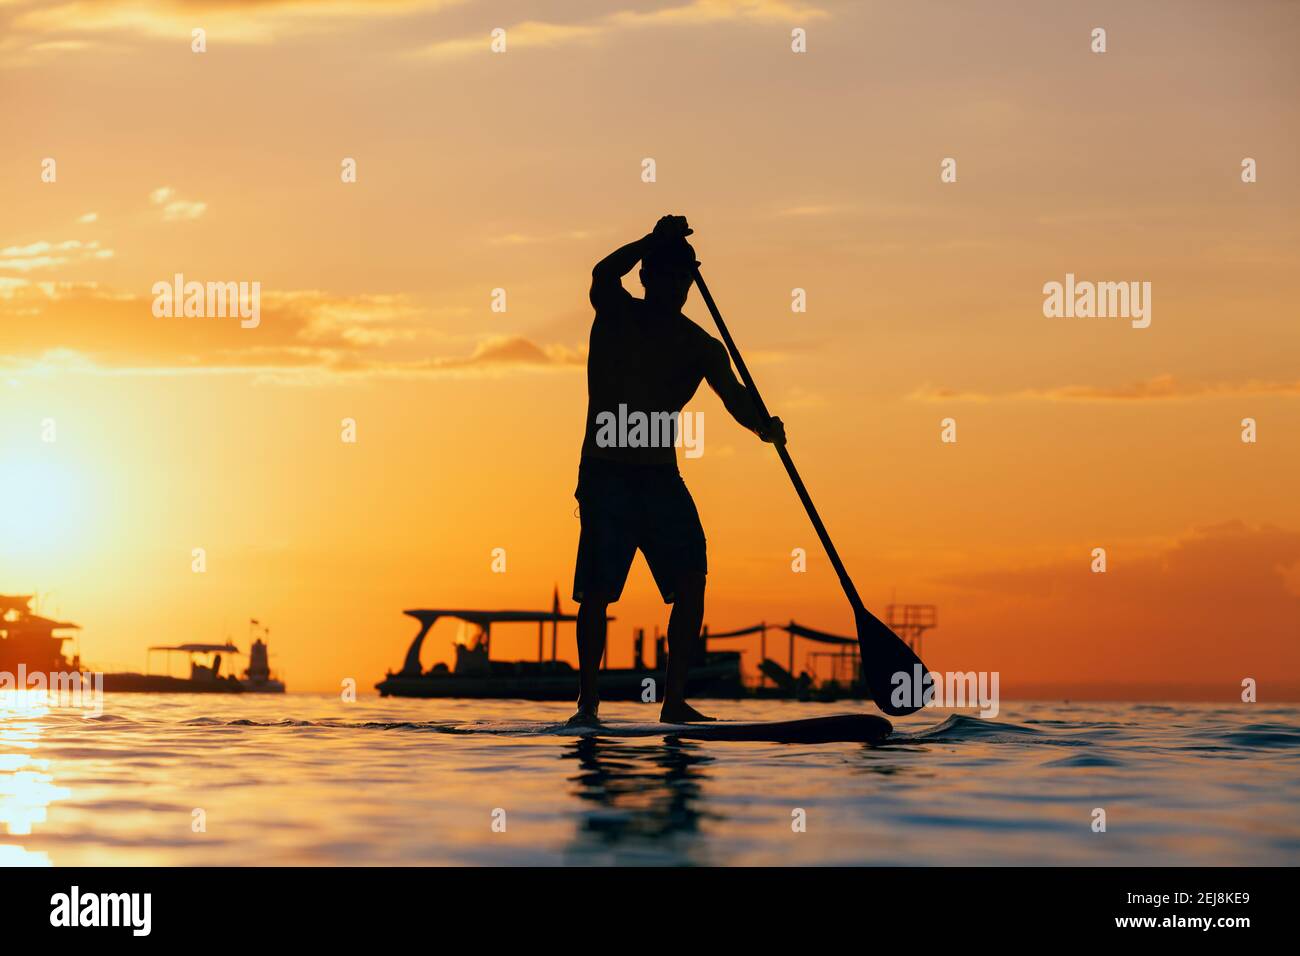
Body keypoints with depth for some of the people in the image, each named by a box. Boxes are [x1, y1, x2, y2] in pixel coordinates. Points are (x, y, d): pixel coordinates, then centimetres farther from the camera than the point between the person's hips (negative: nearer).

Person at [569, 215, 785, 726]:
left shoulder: (700, 346, 6)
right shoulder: (615, 315, 3)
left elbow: (733, 396, -7)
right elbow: (604, 274, -16)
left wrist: (763, 425, -27)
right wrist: (655, 240, -25)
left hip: (662, 478, 3)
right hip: (606, 474, -3)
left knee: (691, 578, -10)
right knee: (597, 589, -8)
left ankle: (675, 700, -5)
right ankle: (588, 703, 0)